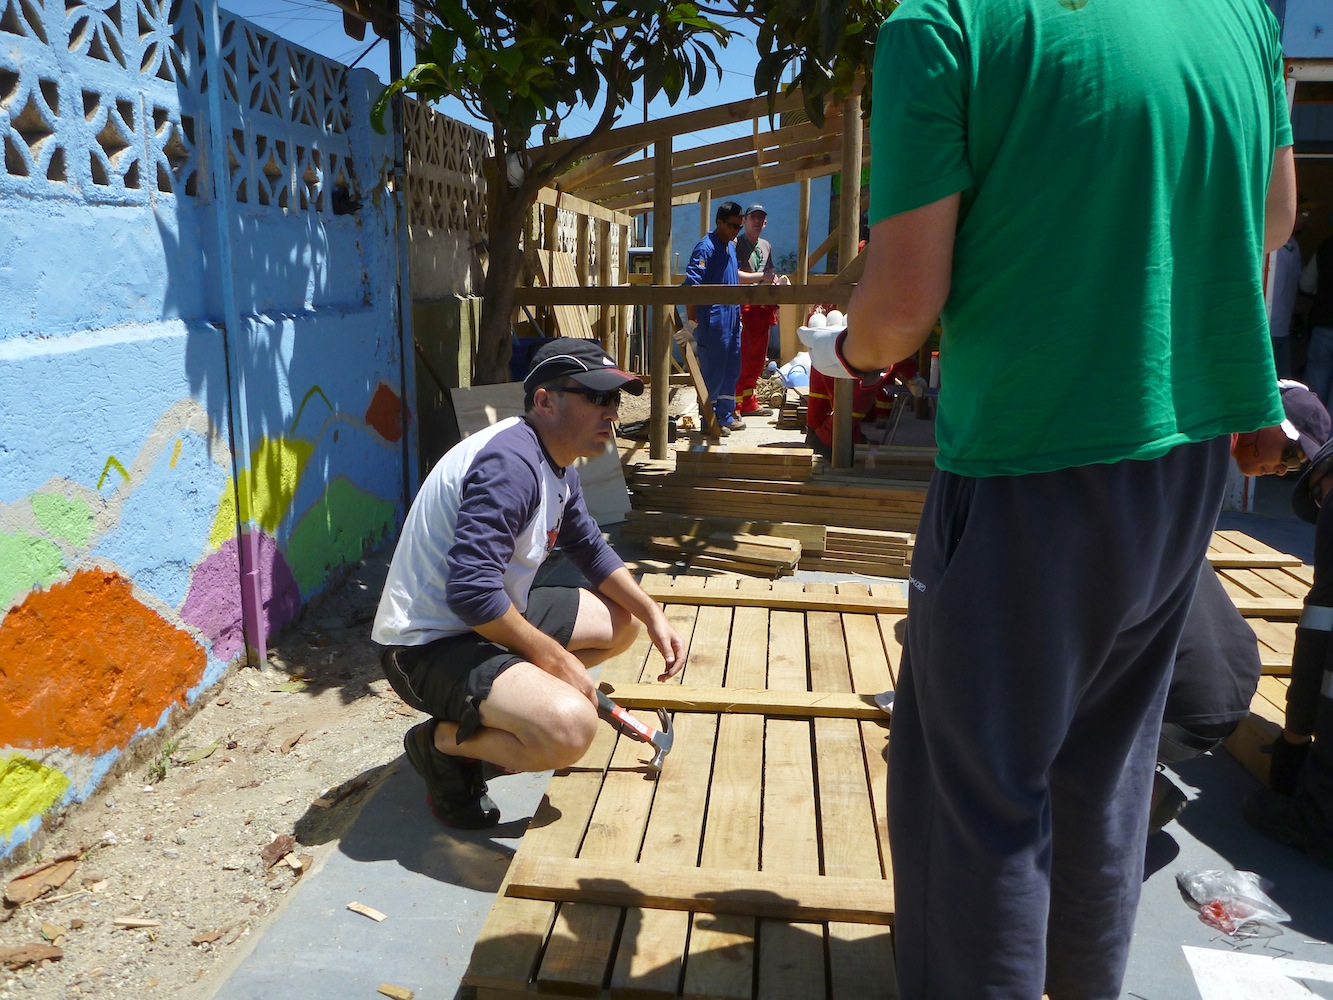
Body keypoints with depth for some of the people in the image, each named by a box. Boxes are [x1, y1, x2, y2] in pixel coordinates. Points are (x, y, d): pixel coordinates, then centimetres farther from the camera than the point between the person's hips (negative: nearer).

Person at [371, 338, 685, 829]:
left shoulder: (557, 466, 8)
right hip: (429, 645, -11)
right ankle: (443, 740, -3)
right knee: (569, 727, -32)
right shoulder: (511, 464, -25)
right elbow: (471, 592, -32)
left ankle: (487, 709, 11)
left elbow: (591, 549, 21)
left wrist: (653, 616, 10)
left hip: (491, 620, 11)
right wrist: (553, 658, -19)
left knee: (622, 619, 17)